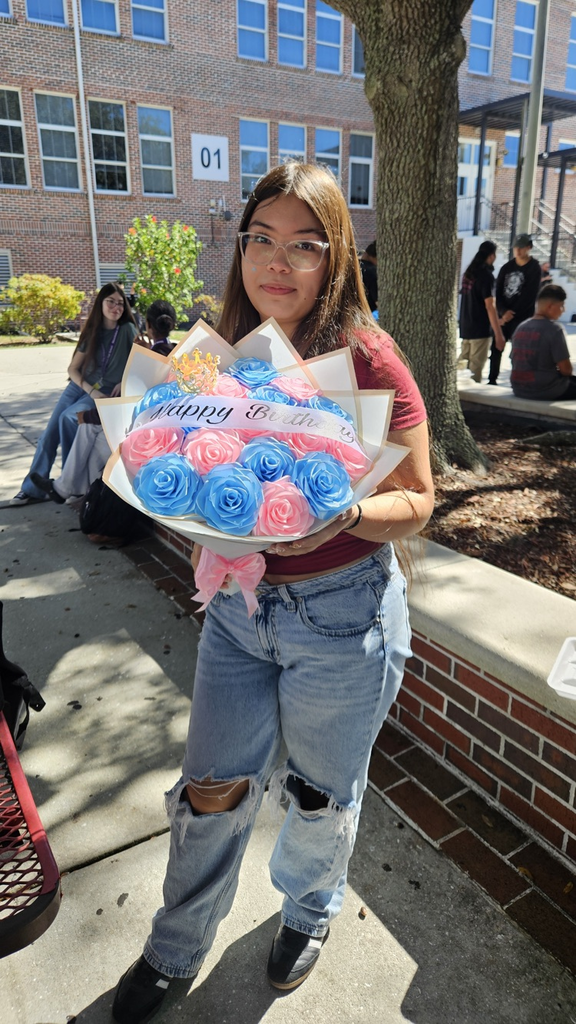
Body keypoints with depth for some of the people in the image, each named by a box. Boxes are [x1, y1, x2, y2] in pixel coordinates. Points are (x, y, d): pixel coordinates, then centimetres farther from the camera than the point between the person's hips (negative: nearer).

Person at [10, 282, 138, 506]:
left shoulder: (128, 330, -6)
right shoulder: (92, 331, 4)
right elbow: (73, 368, 3)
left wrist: (125, 382, -14)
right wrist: (91, 391, -12)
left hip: (108, 393, -5)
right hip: (80, 387, 5)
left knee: (68, 418, -28)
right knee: (50, 433, -5)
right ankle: (33, 488, 5)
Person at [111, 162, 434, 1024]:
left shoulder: (368, 357, -15)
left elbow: (416, 502, -11)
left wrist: (343, 514, -30)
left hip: (343, 615, -3)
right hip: (238, 603, 4)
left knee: (322, 793, 19)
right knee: (213, 787, 17)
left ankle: (310, 910, 55)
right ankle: (176, 948, 47)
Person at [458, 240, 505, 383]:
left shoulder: (468, 272, 11)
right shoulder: (486, 275, -13)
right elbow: (489, 306, -19)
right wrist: (499, 334, -20)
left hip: (466, 327, 8)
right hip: (480, 329, -8)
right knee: (475, 368, -4)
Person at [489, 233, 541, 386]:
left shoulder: (534, 269, -4)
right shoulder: (507, 268, 9)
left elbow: (528, 297, -11)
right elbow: (498, 292, 3)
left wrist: (511, 314, -13)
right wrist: (503, 312, -14)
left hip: (522, 318, -4)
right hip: (503, 315, 4)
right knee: (496, 348, 4)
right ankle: (492, 380, 16)